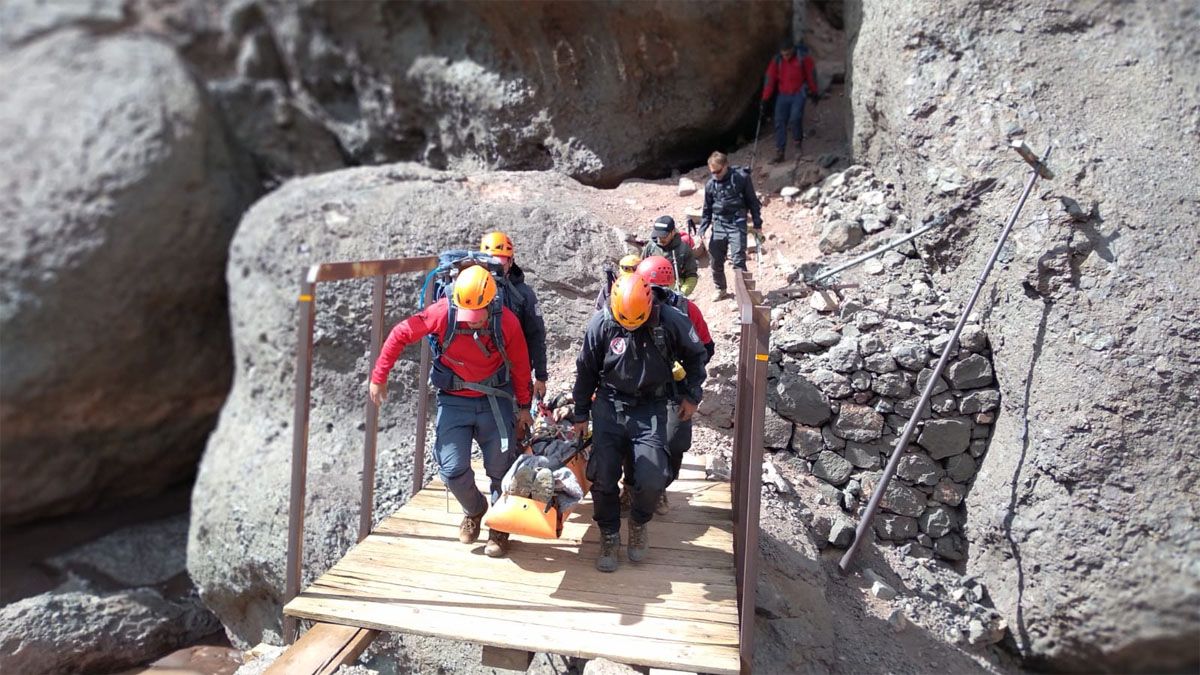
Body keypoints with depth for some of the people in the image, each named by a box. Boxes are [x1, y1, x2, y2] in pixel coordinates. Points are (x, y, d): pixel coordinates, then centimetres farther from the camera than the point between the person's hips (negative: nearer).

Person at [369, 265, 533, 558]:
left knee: (501, 468, 6)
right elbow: (400, 335, -8)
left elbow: (520, 365, -2)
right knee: (453, 470, -5)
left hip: (494, 401, 0)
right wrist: (378, 378, -6)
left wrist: (524, 406, 7)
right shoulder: (442, 312, -20)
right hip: (453, 401, 0)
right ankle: (474, 510, 29)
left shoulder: (507, 322, -17)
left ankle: (500, 526, 31)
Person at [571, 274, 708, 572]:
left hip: (650, 409, 0)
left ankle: (638, 523, 22)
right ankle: (609, 535, 21)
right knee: (603, 477, -2)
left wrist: (692, 395, 6)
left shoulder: (670, 321, -13)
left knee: (652, 480, -10)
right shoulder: (600, 323, -11)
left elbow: (695, 355, 6)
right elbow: (585, 371, 2)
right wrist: (580, 415, 7)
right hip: (609, 406, 1)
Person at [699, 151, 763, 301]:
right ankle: (721, 290, 26)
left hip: (737, 225, -4)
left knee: (738, 260, -11)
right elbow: (707, 210, 16)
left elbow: (753, 202, 2)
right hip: (718, 225, 4)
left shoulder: (741, 178, -5)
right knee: (716, 261, 6)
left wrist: (757, 225, 2)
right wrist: (702, 230, 8)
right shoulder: (710, 184, 6)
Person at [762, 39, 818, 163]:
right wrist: (765, 98, -6)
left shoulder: (803, 58, -8)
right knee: (780, 122, -4)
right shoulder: (777, 61, -2)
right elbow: (770, 79, -2)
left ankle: (798, 144, 4)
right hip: (783, 95, 3)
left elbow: (811, 75, 0)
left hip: (799, 94, -3)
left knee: (795, 119, -20)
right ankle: (779, 153, 0)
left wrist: (814, 92, 5)